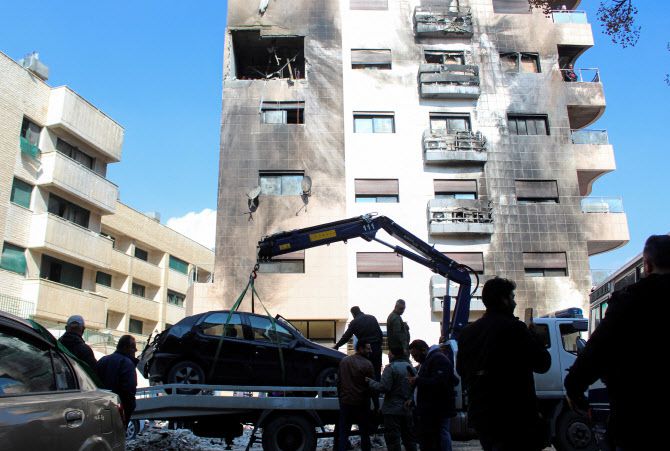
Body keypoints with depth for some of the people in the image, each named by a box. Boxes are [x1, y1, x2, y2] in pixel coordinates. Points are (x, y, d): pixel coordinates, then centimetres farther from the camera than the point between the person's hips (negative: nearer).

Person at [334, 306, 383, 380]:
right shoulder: (372, 318, 9)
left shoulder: (354, 322, -2)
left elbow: (346, 337, 2)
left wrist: (337, 346, 14)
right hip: (377, 347, 4)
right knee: (377, 371, 10)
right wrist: (379, 344, 14)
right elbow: (380, 334, 7)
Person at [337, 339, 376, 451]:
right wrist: (377, 405, -4)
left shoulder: (343, 361, 4)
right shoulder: (367, 364, -13)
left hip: (345, 403, 4)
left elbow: (339, 381, 10)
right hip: (361, 404, -4)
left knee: (343, 432, 10)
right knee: (364, 432, 10)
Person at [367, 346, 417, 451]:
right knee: (409, 438, 17)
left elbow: (383, 387, -20)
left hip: (393, 410, -7)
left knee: (392, 439, -1)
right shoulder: (410, 367, 10)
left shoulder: (391, 367, -15)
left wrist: (370, 382, -8)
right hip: (408, 410, 7)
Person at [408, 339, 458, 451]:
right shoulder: (426, 361, 20)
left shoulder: (439, 359, -13)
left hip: (440, 410, -10)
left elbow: (439, 382, -26)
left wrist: (417, 381, -20)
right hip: (429, 411, 10)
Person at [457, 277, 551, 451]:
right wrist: (534, 337, 5)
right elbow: (542, 363, -9)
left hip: (478, 412, 7)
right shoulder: (514, 328, -14)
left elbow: (461, 370, 16)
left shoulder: (467, 332, 8)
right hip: (513, 416, -7)